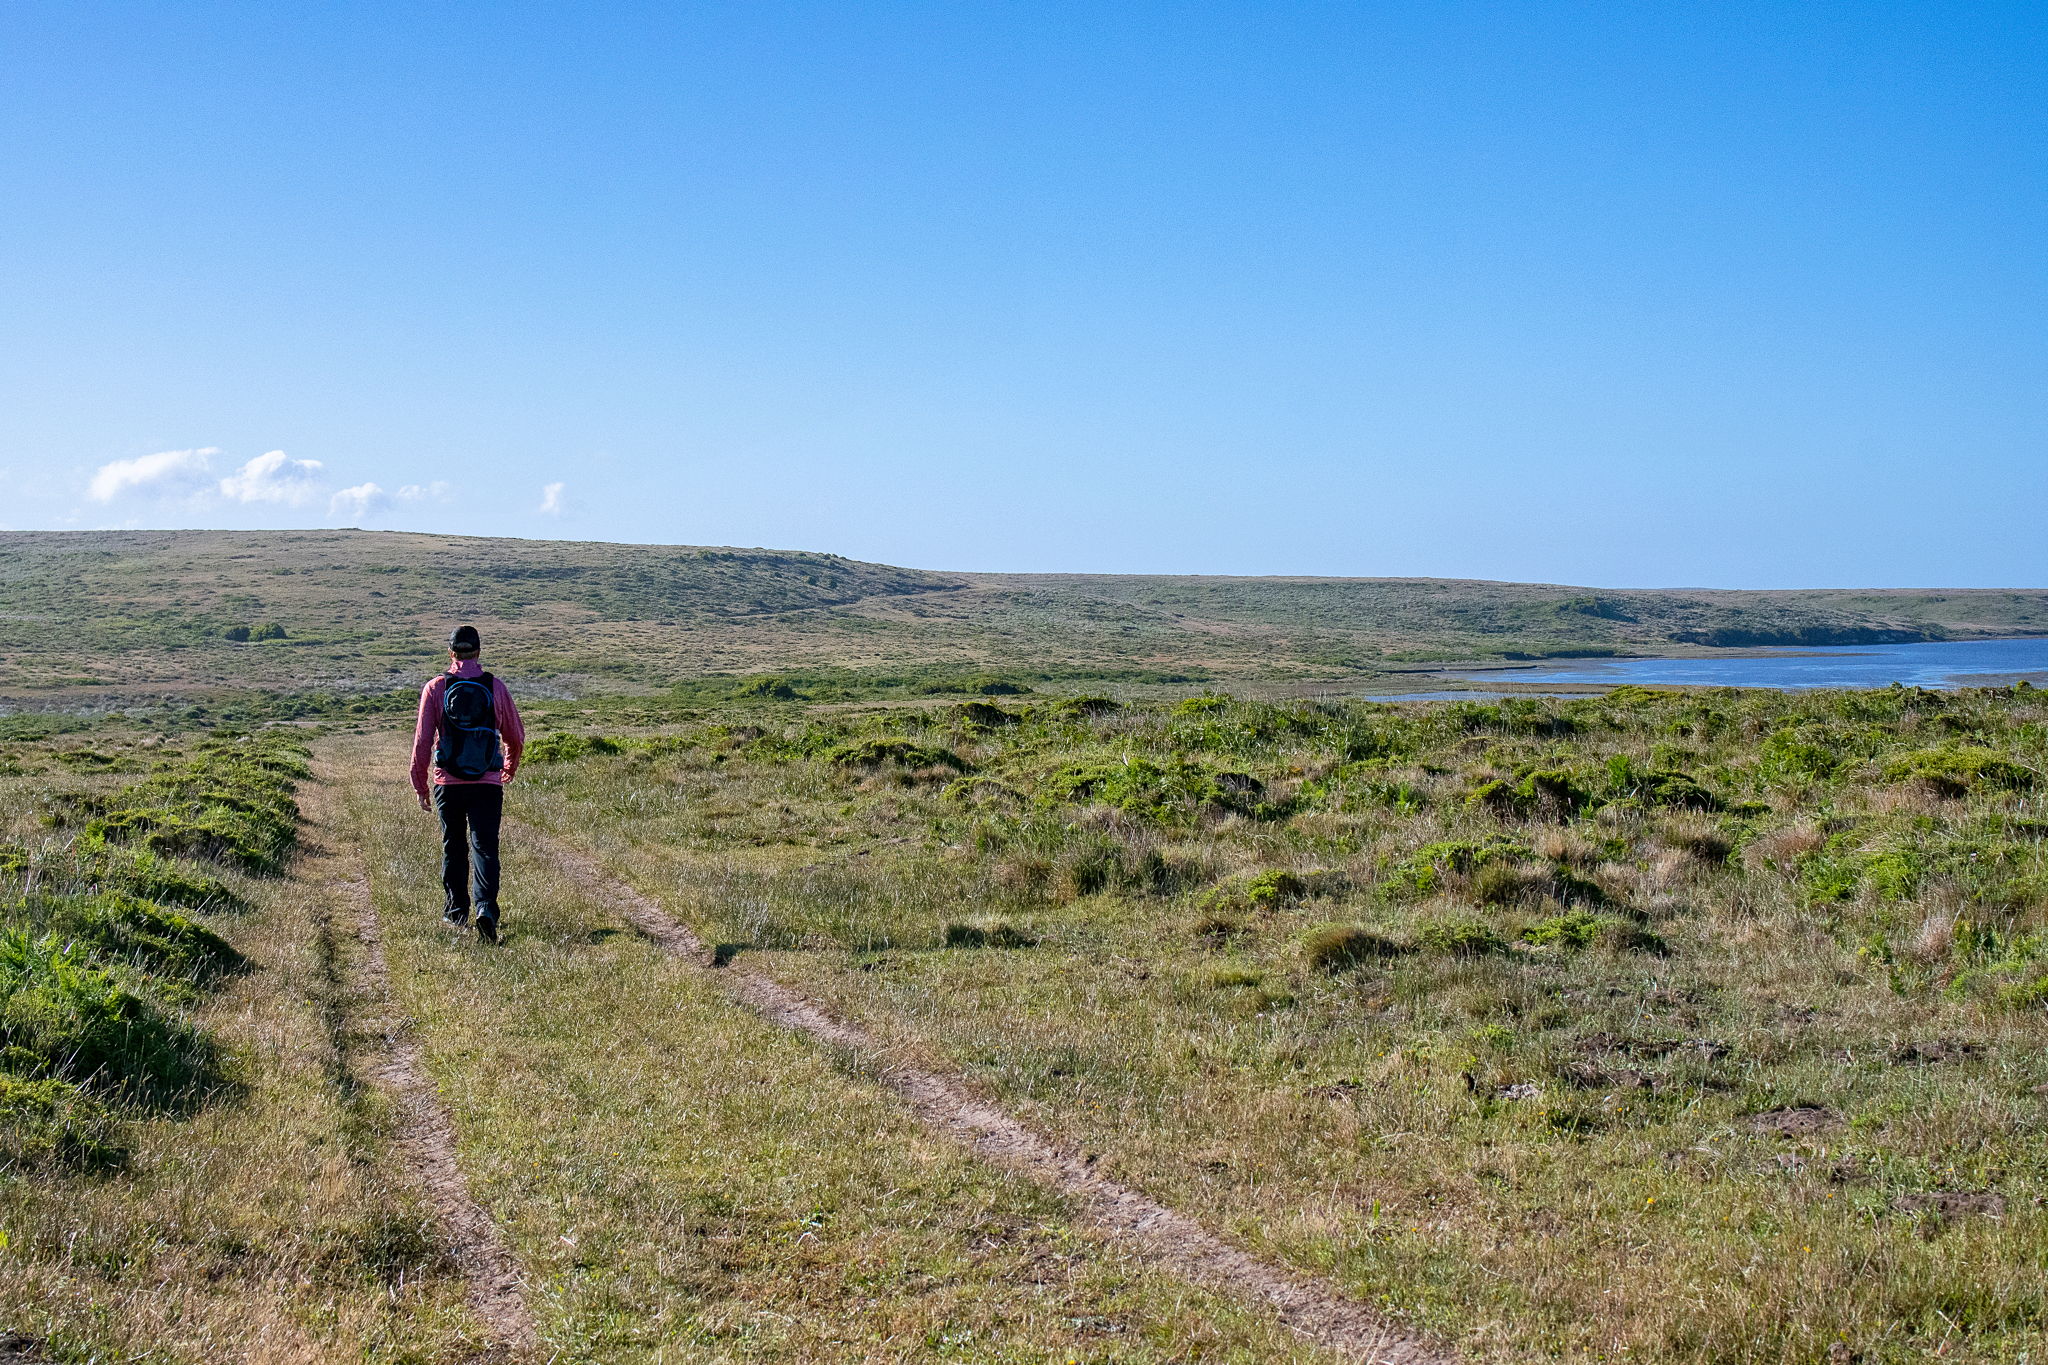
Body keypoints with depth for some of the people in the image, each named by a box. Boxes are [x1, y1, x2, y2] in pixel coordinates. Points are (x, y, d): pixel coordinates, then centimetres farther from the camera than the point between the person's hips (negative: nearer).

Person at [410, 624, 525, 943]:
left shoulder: (435, 688, -2)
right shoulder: (495, 687, 0)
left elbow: (422, 741, -3)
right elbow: (516, 737, 9)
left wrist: (420, 786, 7)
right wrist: (510, 768, 29)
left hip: (448, 784, 1)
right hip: (488, 784, -1)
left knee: (453, 848, 16)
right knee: (484, 847, -2)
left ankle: (455, 912, 26)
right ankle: (485, 908, -22)